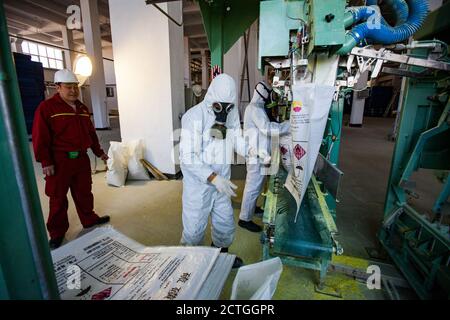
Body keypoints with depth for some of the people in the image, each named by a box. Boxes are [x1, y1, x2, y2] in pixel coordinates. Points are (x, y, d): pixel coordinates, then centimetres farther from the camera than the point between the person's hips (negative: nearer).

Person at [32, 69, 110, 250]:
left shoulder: (82, 108, 12)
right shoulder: (46, 107, -8)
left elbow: (91, 132, 18)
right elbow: (40, 137, -11)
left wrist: (98, 152, 18)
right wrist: (45, 161, -15)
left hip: (81, 158, 6)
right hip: (59, 160, -5)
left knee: (84, 193, 16)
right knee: (58, 198, 5)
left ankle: (89, 219, 32)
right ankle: (57, 233, 20)